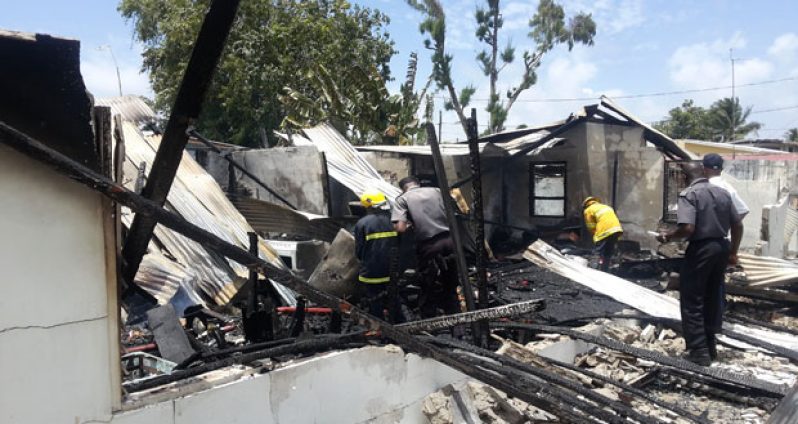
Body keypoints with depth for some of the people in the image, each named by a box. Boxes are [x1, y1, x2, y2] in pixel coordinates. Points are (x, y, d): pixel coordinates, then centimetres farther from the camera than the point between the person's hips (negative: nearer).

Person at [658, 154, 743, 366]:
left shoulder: (689, 194, -14)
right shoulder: (723, 193, 8)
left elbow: (687, 228, -25)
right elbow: (738, 225, 11)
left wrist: (668, 235, -7)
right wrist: (733, 252, 21)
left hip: (701, 249, -7)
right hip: (721, 247, 7)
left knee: (692, 301, 2)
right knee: (713, 298, 17)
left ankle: (699, 351, 3)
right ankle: (710, 346, 25)